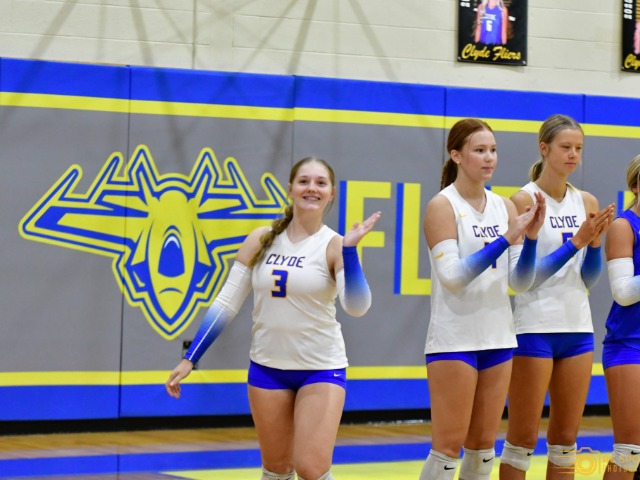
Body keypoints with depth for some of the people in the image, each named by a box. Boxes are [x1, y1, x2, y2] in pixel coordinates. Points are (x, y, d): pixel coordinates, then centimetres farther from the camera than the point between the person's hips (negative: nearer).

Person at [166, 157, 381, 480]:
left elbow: (357, 307, -23)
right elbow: (226, 303, 3)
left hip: (321, 368, -3)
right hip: (268, 366, 3)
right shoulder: (261, 241, 0)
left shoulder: (333, 246, -9)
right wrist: (190, 359, 0)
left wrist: (349, 249, -34)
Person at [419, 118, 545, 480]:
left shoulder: (504, 206, 8)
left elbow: (521, 281, 5)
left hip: (498, 338, 6)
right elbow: (451, 276, -18)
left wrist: (531, 236, -12)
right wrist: (506, 238, -23)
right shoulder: (443, 205, -8)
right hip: (455, 338, -6)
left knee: (483, 445, 9)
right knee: (449, 446, -5)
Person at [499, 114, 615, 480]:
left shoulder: (587, 202, 8)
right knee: (523, 437, -1)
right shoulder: (525, 201, -8)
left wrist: (596, 242, -9)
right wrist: (576, 241, -18)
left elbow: (588, 279, 9)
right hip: (535, 327, -5)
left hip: (578, 327, 6)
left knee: (566, 435, 9)